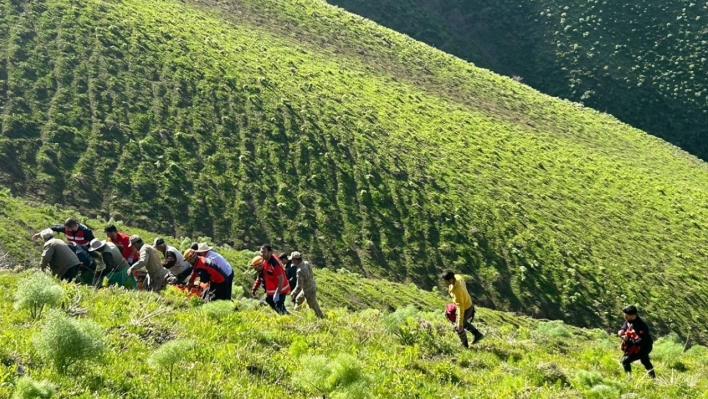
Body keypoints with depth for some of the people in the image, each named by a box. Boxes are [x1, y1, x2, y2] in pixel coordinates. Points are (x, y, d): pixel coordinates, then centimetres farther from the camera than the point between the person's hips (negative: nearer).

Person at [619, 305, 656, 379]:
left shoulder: (640, 325, -38)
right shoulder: (628, 321, -12)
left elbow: (641, 341, -41)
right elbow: (624, 326, 10)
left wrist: (628, 340, -38)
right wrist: (621, 331, -12)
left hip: (643, 348, -10)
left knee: (625, 360, -14)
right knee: (646, 362, 29)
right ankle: (653, 377, 49)